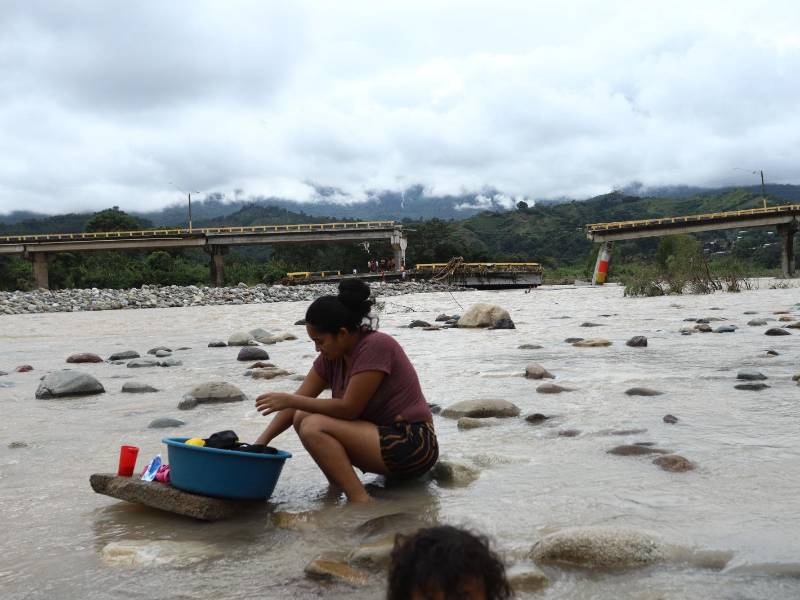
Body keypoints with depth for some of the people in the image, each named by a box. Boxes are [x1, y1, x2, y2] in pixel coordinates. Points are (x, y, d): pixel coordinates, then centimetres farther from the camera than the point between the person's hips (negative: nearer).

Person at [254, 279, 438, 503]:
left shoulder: (376, 346, -18)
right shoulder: (332, 355, 6)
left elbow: (349, 409, -19)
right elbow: (299, 400, 4)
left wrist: (290, 400, -15)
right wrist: (260, 442, -5)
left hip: (412, 445, -9)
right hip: (384, 434, 9)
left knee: (314, 427, -21)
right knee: (302, 417, 5)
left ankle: (361, 503, -24)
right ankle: (337, 486, 1)